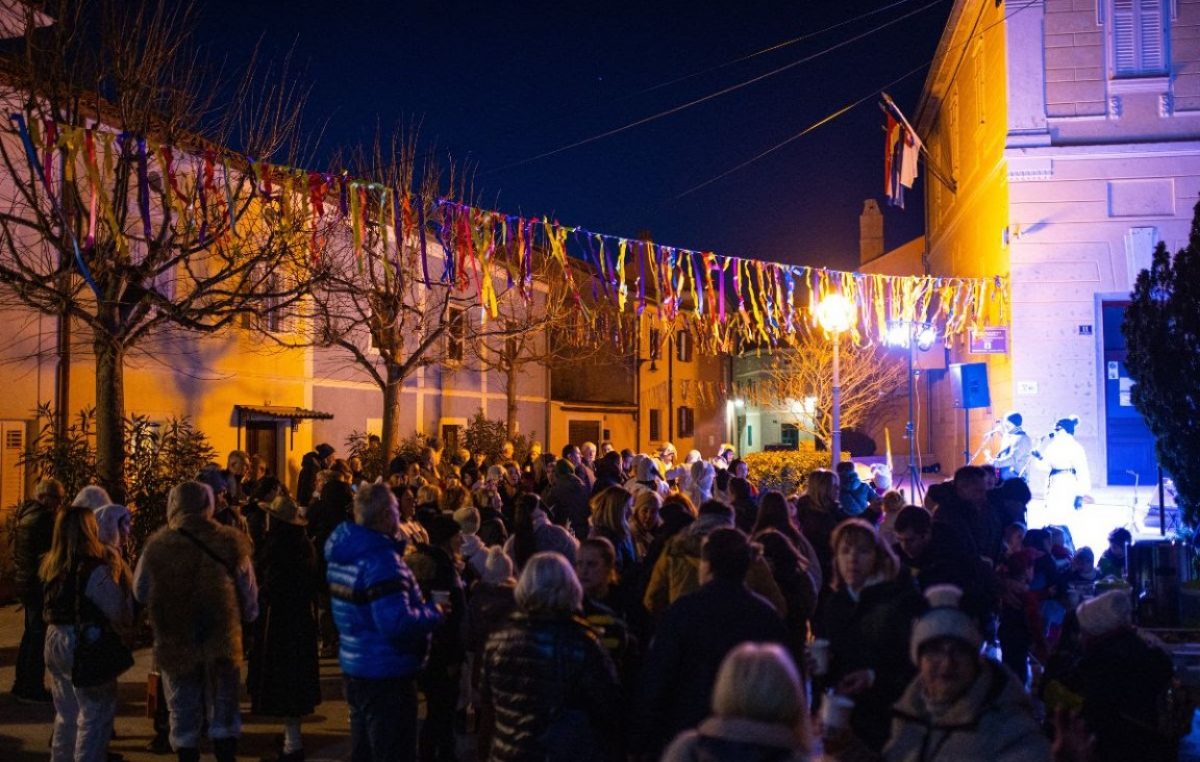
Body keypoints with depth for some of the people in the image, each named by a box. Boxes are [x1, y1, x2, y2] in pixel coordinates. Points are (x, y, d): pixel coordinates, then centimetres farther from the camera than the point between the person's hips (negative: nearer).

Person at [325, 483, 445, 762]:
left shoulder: (344, 550, 6)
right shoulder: (382, 560, -24)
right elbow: (398, 623, -32)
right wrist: (434, 612, -14)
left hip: (355, 666, 9)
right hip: (386, 675, -9)